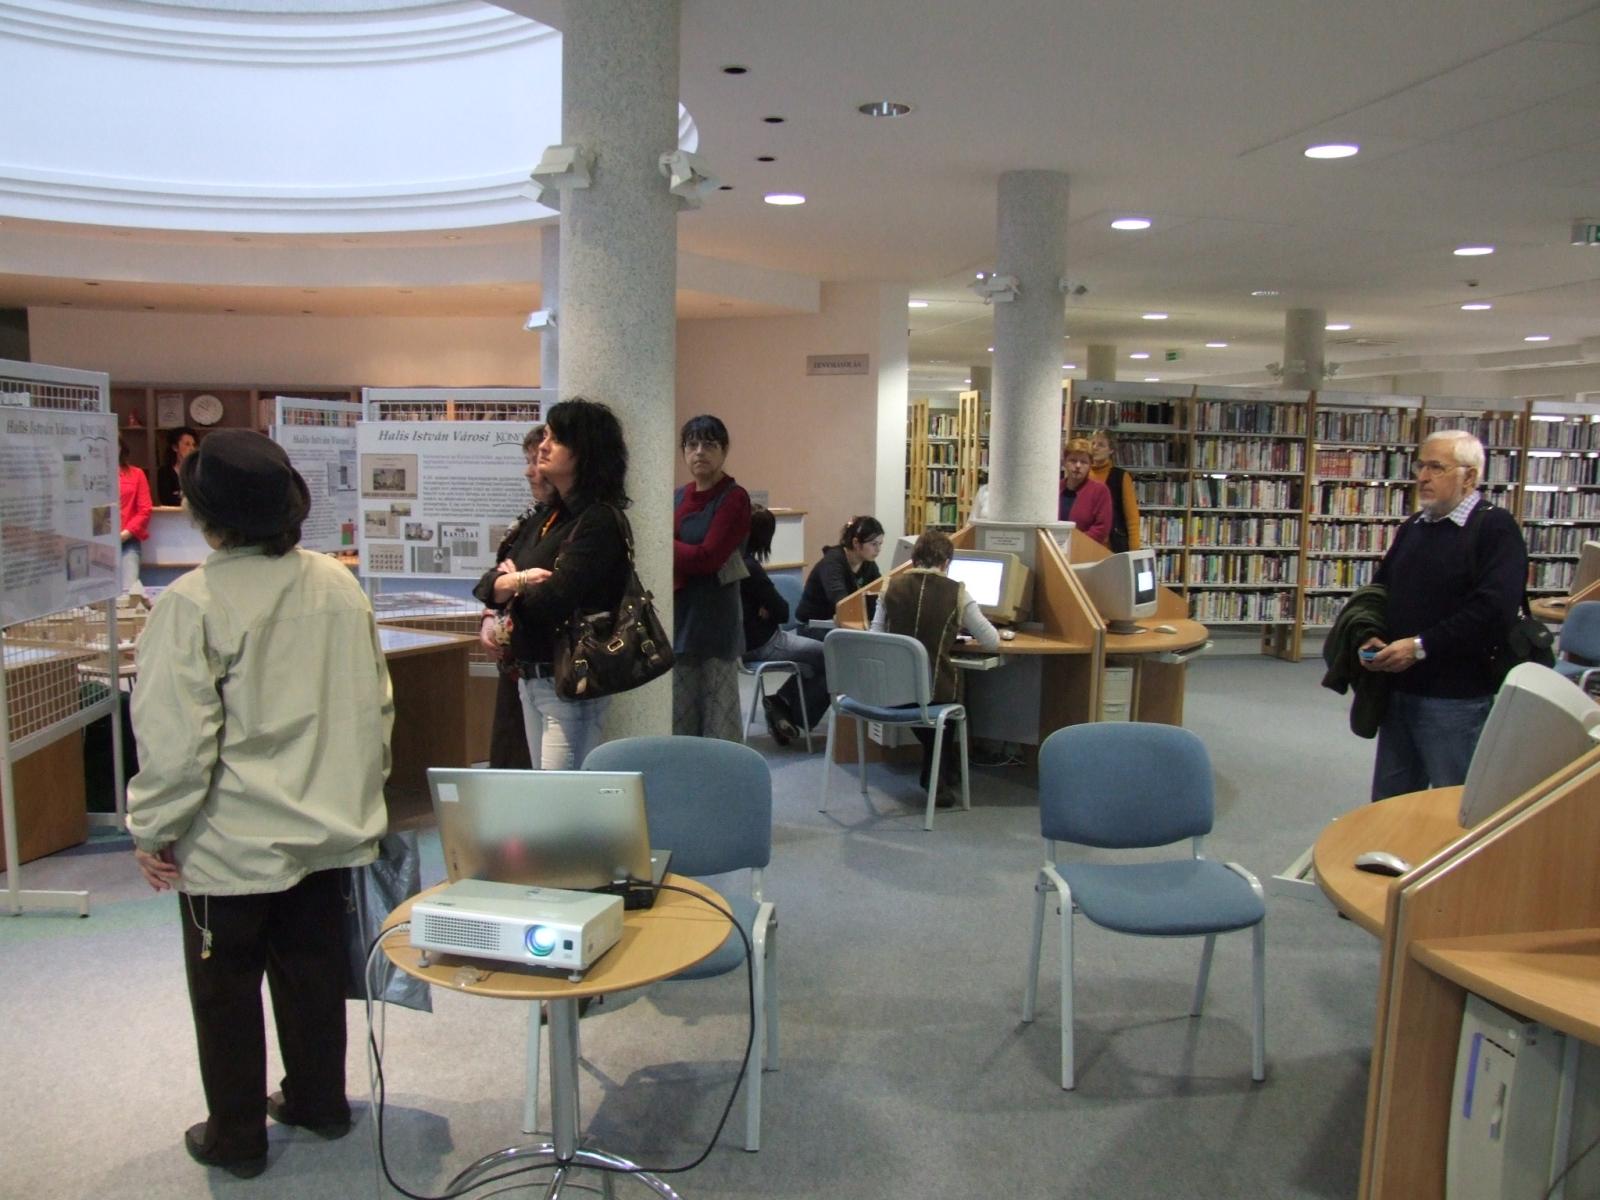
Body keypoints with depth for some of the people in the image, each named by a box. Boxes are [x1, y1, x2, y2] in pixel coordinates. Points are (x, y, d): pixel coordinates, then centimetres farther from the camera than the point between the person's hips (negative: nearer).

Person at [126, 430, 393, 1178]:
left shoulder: (194, 604, -19)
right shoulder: (338, 585, -3)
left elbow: (178, 739, -19)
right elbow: (375, 705, 5)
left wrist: (152, 829, -4)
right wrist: (357, 787, 18)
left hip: (232, 844, -5)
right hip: (328, 829, 5)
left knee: (227, 989, 14)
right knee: (313, 972, 21)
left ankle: (236, 1135, 30)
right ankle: (318, 1100, 37)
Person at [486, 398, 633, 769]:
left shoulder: (599, 521, -14)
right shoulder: (547, 517, 13)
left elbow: (553, 600, -21)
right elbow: (490, 583, 11)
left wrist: (512, 585, 1)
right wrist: (519, 581, -13)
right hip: (530, 678, 9)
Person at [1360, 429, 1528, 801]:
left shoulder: (1495, 528, -10)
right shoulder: (1412, 528, 15)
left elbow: (1493, 611, -23)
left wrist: (1421, 646, -22)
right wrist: (1369, 638, 1)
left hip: (1456, 698, -7)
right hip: (1399, 691, 7)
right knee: (1388, 803, 16)